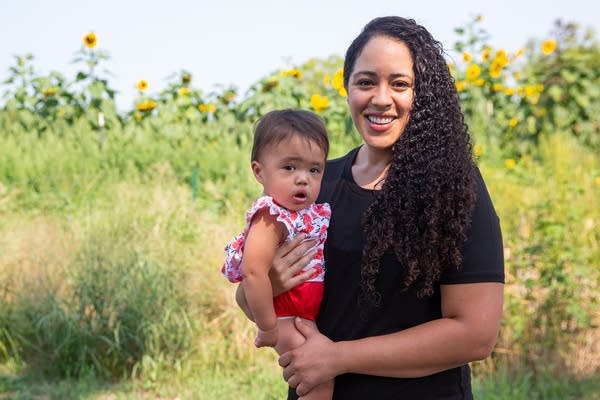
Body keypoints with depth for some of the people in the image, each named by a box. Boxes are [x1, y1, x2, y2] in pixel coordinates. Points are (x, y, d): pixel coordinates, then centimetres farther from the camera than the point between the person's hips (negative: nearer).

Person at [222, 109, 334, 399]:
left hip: (315, 314, 9)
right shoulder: (272, 217, -24)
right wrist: (267, 327, -27)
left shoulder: (317, 211, 3)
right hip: (288, 317, -9)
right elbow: (253, 274, -33)